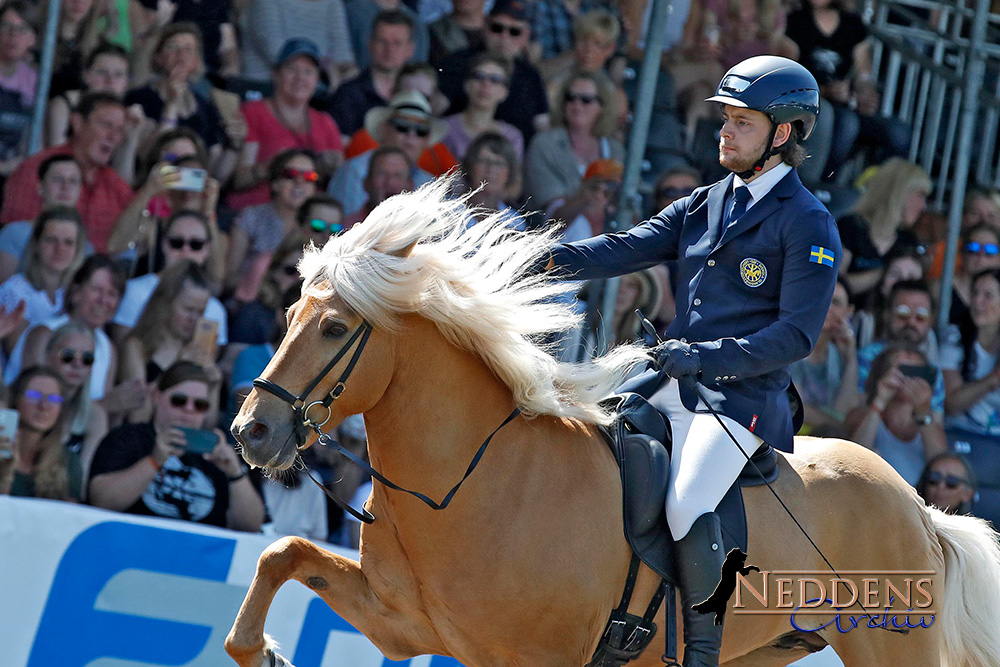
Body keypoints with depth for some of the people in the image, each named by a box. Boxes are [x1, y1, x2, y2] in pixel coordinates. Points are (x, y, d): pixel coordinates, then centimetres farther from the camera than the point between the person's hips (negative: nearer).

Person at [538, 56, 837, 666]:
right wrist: (549, 259, -12)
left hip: (742, 396, -8)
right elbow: (629, 249, 5)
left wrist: (706, 355, -20)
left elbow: (797, 335, -11)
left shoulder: (810, 226, -4)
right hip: (670, 387, 8)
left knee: (687, 506, -29)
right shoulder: (704, 205, 17)